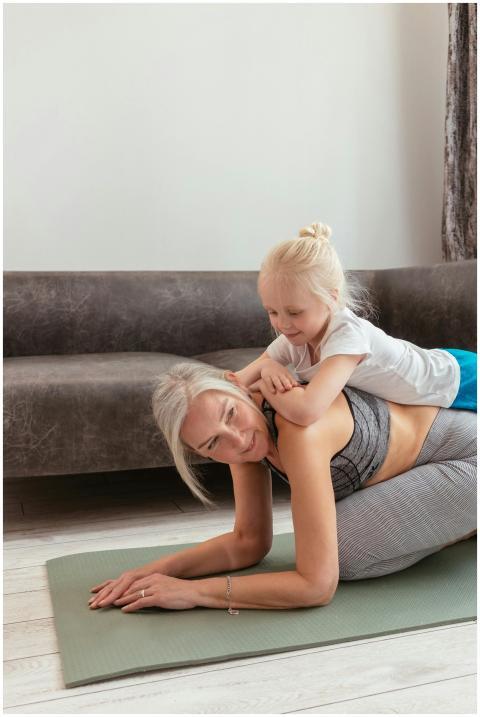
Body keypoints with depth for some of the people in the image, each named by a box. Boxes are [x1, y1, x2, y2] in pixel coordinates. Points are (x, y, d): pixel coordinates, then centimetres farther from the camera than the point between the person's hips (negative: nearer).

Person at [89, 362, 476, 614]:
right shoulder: (239, 433, -12)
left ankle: (466, 529, 3)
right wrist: (158, 569, -16)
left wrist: (192, 592, -31)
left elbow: (318, 585, -35)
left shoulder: (297, 428, -37)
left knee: (338, 551, -19)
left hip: (467, 456, -7)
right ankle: (460, 521, 24)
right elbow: (250, 542, -4)